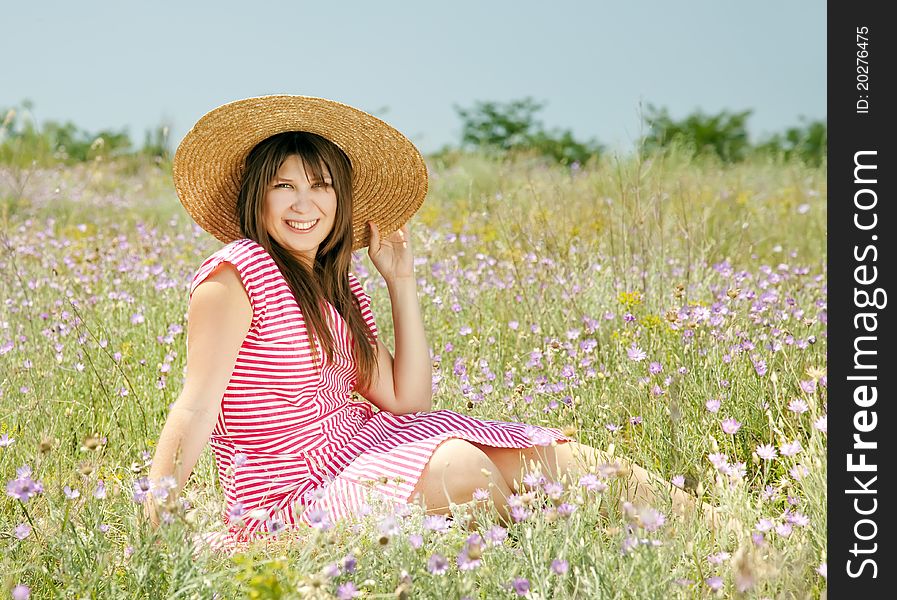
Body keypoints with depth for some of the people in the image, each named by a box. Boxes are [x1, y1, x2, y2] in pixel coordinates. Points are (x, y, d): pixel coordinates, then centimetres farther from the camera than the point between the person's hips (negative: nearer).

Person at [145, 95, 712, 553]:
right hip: (291, 495, -7)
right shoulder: (236, 276, -10)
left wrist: (402, 281, 7)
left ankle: (692, 514, -2)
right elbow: (197, 408, -15)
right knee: (456, 464, -30)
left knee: (538, 455, -5)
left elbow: (408, 401, 7)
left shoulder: (337, 287, 11)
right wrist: (154, 519, -25)